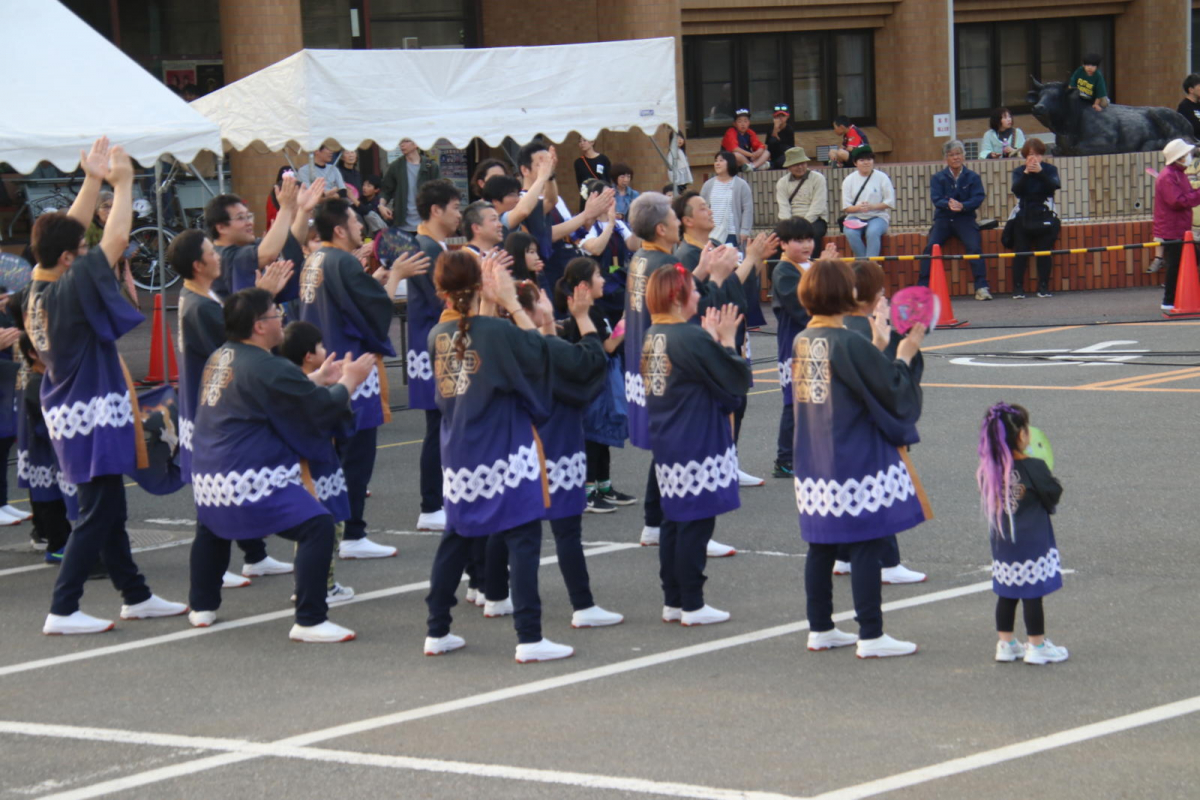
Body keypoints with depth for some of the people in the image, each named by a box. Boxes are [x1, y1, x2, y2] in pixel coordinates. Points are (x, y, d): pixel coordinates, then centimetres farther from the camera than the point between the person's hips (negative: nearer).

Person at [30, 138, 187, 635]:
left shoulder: (37, 291, 1)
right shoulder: (69, 290, -23)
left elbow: (68, 230, 13)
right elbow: (116, 238, -21)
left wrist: (94, 180, 13)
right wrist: (122, 182, -9)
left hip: (70, 415, 10)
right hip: (91, 419, -10)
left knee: (109, 511, 17)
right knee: (97, 515, -4)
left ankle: (136, 596, 27)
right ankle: (62, 610, -4)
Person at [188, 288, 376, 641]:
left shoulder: (220, 357, 12)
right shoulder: (268, 369, -16)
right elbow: (323, 408, -7)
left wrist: (319, 379, 26)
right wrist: (349, 382, 11)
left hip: (208, 476, 10)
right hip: (250, 479, -10)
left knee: (211, 526, 37)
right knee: (317, 527, -11)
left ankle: (201, 608, 42)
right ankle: (309, 621, -15)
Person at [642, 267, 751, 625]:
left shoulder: (651, 337, 6)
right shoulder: (691, 338, -20)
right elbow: (736, 381, -14)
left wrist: (712, 338, 11)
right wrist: (726, 339, -4)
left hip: (665, 444, 9)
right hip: (697, 445, -9)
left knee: (675, 521, 15)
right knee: (696, 525, -2)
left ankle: (672, 602, 19)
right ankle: (692, 606, 3)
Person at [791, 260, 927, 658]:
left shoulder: (801, 342, 5)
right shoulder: (850, 344, -18)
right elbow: (892, 392, -13)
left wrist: (880, 342, 23)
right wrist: (903, 356, 1)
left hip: (813, 463, 8)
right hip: (856, 459, -8)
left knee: (821, 545, 13)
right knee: (867, 547, -2)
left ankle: (820, 629, 20)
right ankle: (871, 636, 0)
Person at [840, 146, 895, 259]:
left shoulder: (882, 177, 4)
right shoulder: (849, 180, 8)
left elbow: (890, 202, 0)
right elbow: (846, 207, 3)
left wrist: (872, 207, -16)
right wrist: (858, 207, -19)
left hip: (878, 217, -2)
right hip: (855, 217, 2)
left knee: (872, 232, -35)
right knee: (850, 232, -32)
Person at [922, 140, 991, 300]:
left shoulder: (973, 177, 8)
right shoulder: (937, 178, 10)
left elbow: (978, 198, -4)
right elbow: (936, 199, -4)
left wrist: (962, 206, -25)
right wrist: (948, 204, -28)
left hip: (965, 219, -1)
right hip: (943, 219, 1)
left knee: (975, 246, -24)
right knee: (930, 246, -21)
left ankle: (981, 287, -24)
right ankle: (922, 287, -19)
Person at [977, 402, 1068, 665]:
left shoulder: (989, 470, -3)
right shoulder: (1033, 468, -19)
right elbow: (1054, 494, -8)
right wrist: (1050, 478, 13)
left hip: (1002, 542, 6)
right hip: (1032, 542, -6)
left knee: (1006, 593, 15)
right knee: (1033, 593, 3)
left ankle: (1005, 643, 21)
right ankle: (1037, 646, 10)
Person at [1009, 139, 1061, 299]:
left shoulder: (1050, 169, 7)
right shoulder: (1019, 172, 8)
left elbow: (1054, 186, -13)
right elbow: (1016, 190, -11)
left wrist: (1040, 172, -24)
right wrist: (1026, 173, -24)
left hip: (1044, 216, 0)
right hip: (1023, 218, 0)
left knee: (1044, 252, -8)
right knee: (1020, 252, -8)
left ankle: (1044, 287, -3)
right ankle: (1018, 287, -9)